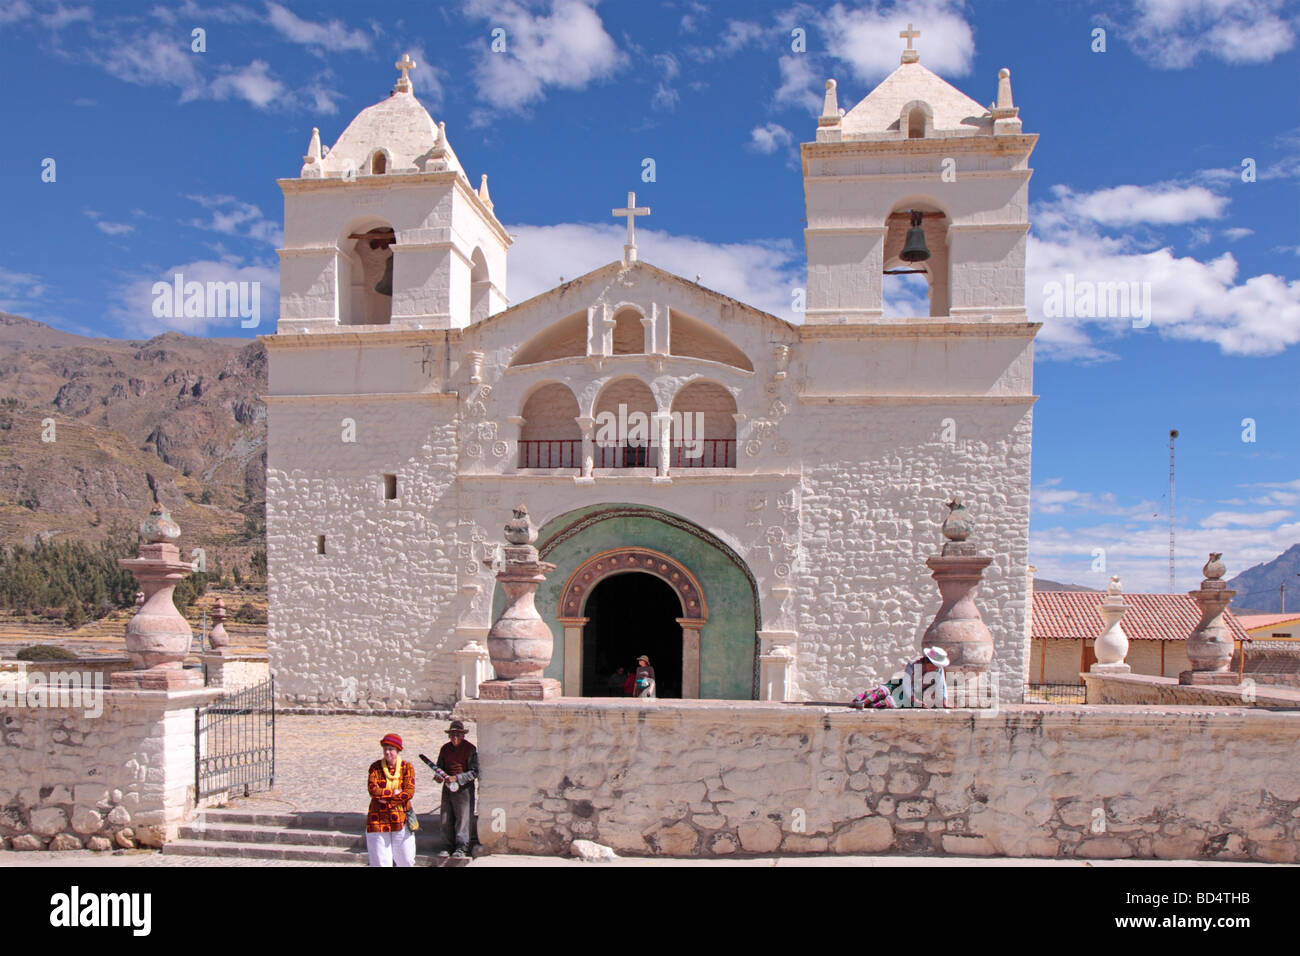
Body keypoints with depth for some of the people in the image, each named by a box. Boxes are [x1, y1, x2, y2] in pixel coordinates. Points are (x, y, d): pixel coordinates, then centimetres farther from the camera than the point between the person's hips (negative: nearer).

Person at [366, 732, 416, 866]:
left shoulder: (407, 767, 1)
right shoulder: (375, 767, 2)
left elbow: (409, 793, -10)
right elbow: (373, 790, -11)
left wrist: (384, 795, -12)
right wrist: (394, 793, -12)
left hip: (401, 819, 0)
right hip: (378, 819, 0)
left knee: (406, 860, 6)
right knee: (380, 861, 1)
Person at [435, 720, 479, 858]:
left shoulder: (470, 749, -7)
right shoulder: (445, 748, 10)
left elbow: (474, 772, -10)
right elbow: (440, 766, 22)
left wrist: (457, 778, -19)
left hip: (463, 788, -5)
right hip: (447, 787, 5)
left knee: (462, 818, -4)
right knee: (446, 819, 7)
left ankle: (461, 848, 3)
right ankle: (448, 846, 17)